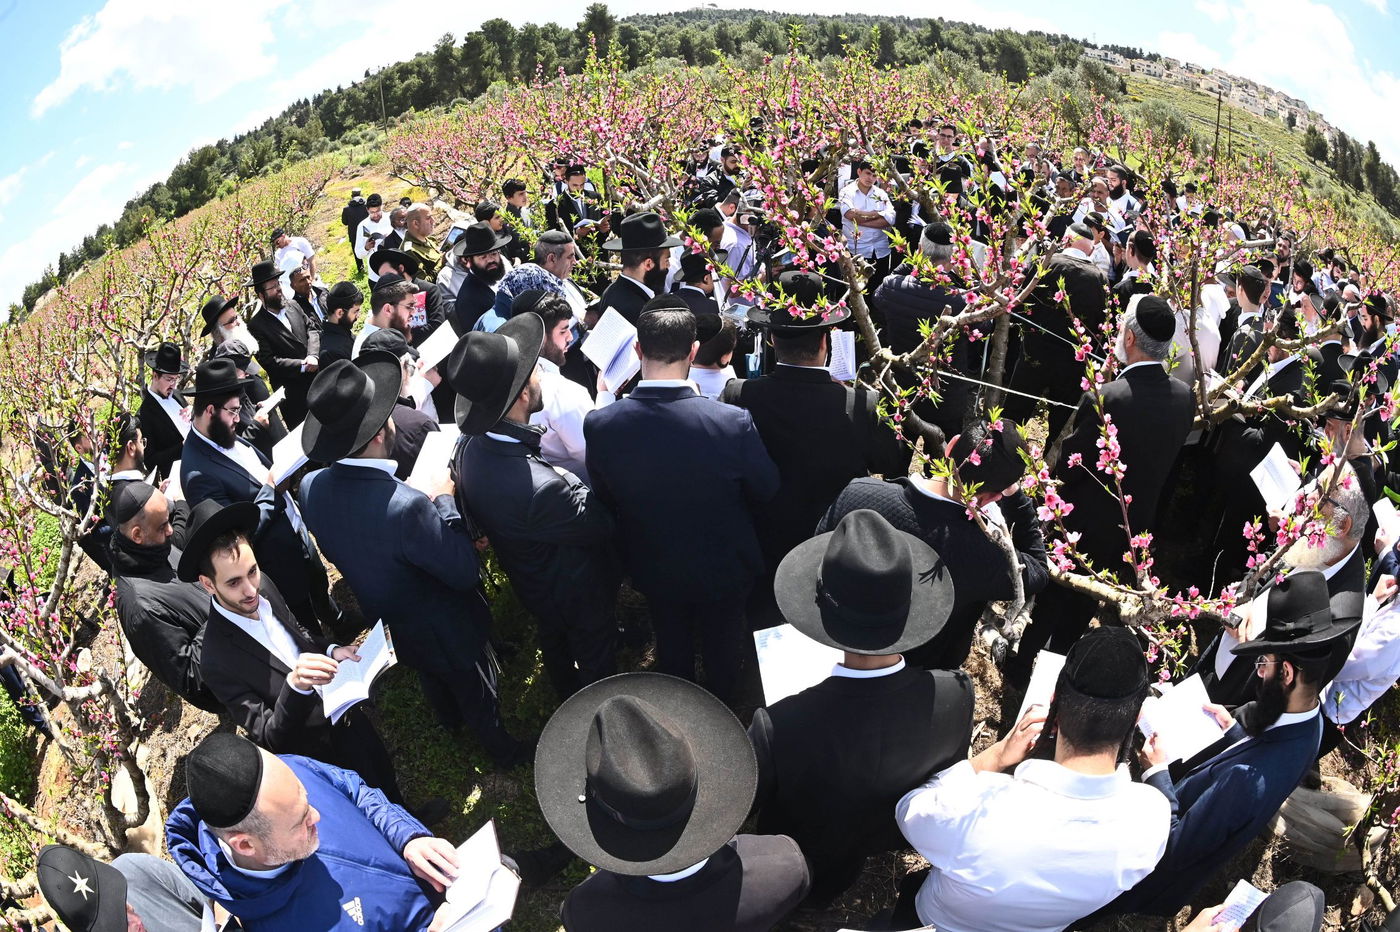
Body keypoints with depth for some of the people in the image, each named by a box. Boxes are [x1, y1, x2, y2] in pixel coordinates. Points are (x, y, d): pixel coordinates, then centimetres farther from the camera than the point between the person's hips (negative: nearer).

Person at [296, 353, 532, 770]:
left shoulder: (311, 487, -21)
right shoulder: (405, 505, -44)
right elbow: (464, 571, -31)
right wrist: (444, 501, -20)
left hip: (393, 623, 7)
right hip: (447, 633, -6)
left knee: (434, 681, 37)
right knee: (477, 693, 24)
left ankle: (449, 719, 66)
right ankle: (502, 750, 51)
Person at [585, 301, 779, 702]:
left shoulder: (599, 425, -27)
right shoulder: (734, 422, -33)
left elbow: (604, 501, -8)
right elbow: (767, 490, -15)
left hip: (653, 568, 2)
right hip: (724, 569, -1)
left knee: (671, 644, 30)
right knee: (723, 649, 28)